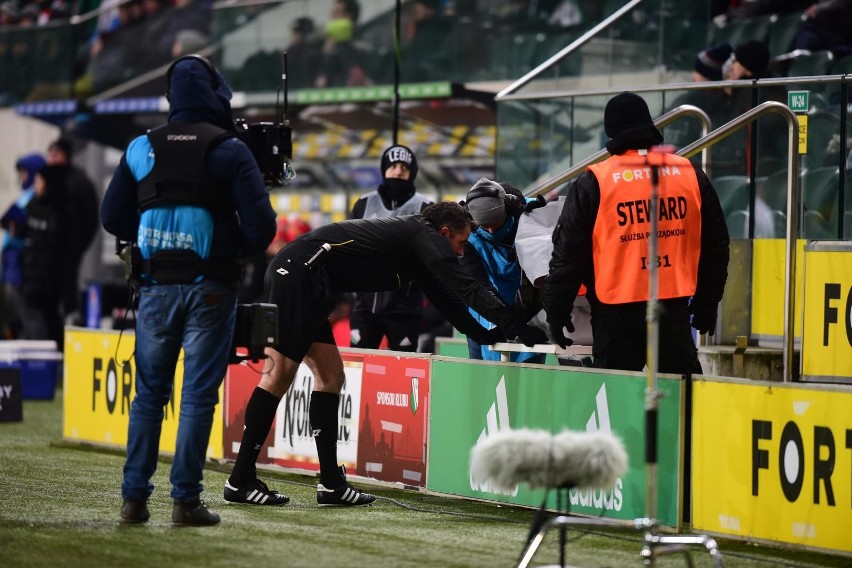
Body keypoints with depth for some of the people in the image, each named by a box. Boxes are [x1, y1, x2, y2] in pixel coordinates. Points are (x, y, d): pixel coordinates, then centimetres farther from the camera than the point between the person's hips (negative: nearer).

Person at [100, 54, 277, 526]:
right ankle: (186, 499, -1)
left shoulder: (141, 147, 5)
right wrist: (243, 251, 10)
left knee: (149, 392, 12)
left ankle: (134, 496, 9)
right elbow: (260, 222, -10)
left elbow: (113, 217, 9)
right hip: (209, 286, -3)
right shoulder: (229, 150, -6)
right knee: (198, 394, 1)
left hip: (156, 286, 3)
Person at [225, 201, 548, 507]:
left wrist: (487, 335, 30)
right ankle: (240, 481, -8)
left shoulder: (417, 245, 25)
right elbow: (466, 290, -11)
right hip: (297, 273, -10)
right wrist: (520, 329, -12)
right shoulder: (425, 235, -3)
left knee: (330, 376, 10)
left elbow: (447, 299, 34)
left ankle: (331, 484, 9)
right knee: (279, 376, -9)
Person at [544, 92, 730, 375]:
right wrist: (707, 305, 22)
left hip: (617, 312, -3)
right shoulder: (691, 175, 4)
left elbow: (568, 252, -2)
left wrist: (557, 311, 8)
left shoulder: (593, 183, -5)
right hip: (674, 308, 3)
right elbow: (715, 245, 11)